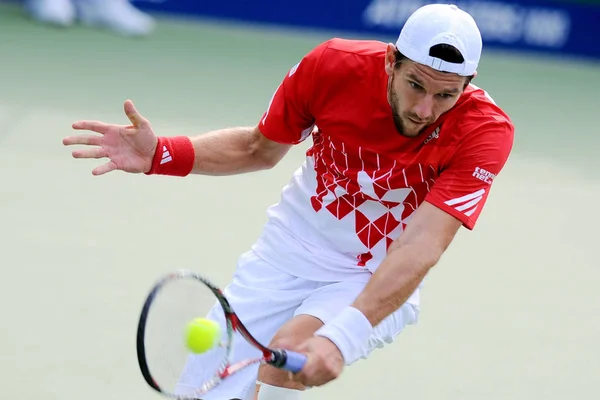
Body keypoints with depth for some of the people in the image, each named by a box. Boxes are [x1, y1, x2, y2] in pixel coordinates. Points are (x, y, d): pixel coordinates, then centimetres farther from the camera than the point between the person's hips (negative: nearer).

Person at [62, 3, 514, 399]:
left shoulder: (484, 132, -27)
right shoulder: (333, 65, -18)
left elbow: (420, 248, -37)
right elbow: (261, 148, 2)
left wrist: (341, 336, -51)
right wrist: (161, 154, -12)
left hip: (380, 285, -3)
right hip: (288, 252, 3)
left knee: (289, 348, -31)